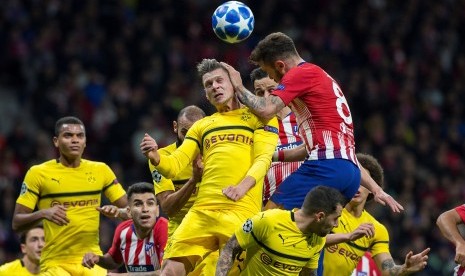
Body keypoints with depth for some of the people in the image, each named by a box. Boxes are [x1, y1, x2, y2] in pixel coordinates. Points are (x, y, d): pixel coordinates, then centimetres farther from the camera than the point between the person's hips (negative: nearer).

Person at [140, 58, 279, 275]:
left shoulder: (258, 116, 10)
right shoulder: (201, 126, 24)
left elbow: (263, 159, -4)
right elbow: (174, 166, 16)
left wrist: (244, 185, -24)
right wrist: (155, 157, -7)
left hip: (242, 212, -4)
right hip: (201, 211, 4)